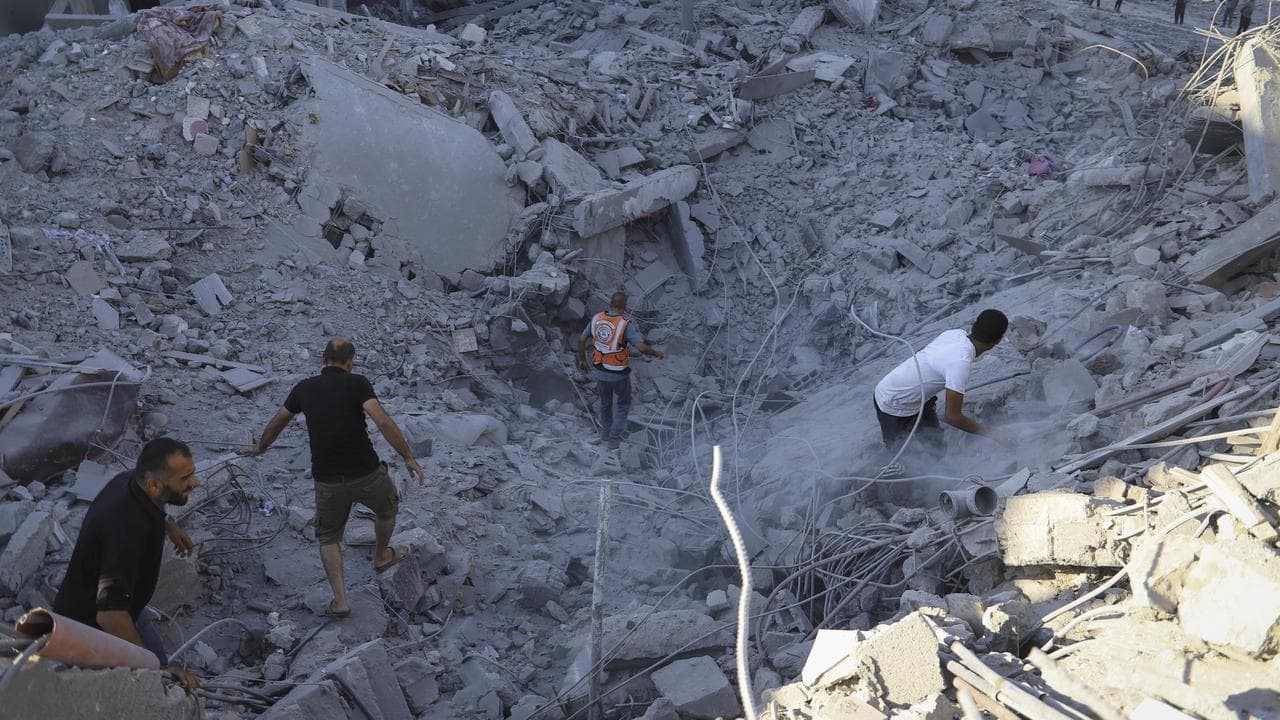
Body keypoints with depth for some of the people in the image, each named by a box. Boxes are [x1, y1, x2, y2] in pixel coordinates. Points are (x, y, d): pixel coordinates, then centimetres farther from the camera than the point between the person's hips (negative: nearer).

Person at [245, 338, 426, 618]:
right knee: (388, 506, 30)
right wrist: (408, 457, -16)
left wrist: (260, 447, 41)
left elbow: (277, 422, 22)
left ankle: (340, 599, 10)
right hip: (366, 474, -2)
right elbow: (383, 421, -21)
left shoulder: (304, 388, 6)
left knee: (328, 537, 21)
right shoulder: (356, 383, -8)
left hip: (327, 480, 3)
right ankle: (382, 556, 50)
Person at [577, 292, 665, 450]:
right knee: (624, 404, 21)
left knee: (605, 401, 30)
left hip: (601, 370, 4)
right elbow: (642, 348, -34)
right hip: (619, 373, -4)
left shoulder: (597, 318, -10)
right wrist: (657, 353, -13)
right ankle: (614, 439, 19)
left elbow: (581, 339, 0)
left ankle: (606, 432, 47)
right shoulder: (626, 325, -27)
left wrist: (582, 359, 16)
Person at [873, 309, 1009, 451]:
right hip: (894, 406, -8)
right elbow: (952, 417, -31)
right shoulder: (961, 362, -34)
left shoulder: (956, 333, -10)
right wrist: (987, 434, -20)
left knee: (934, 441, 17)